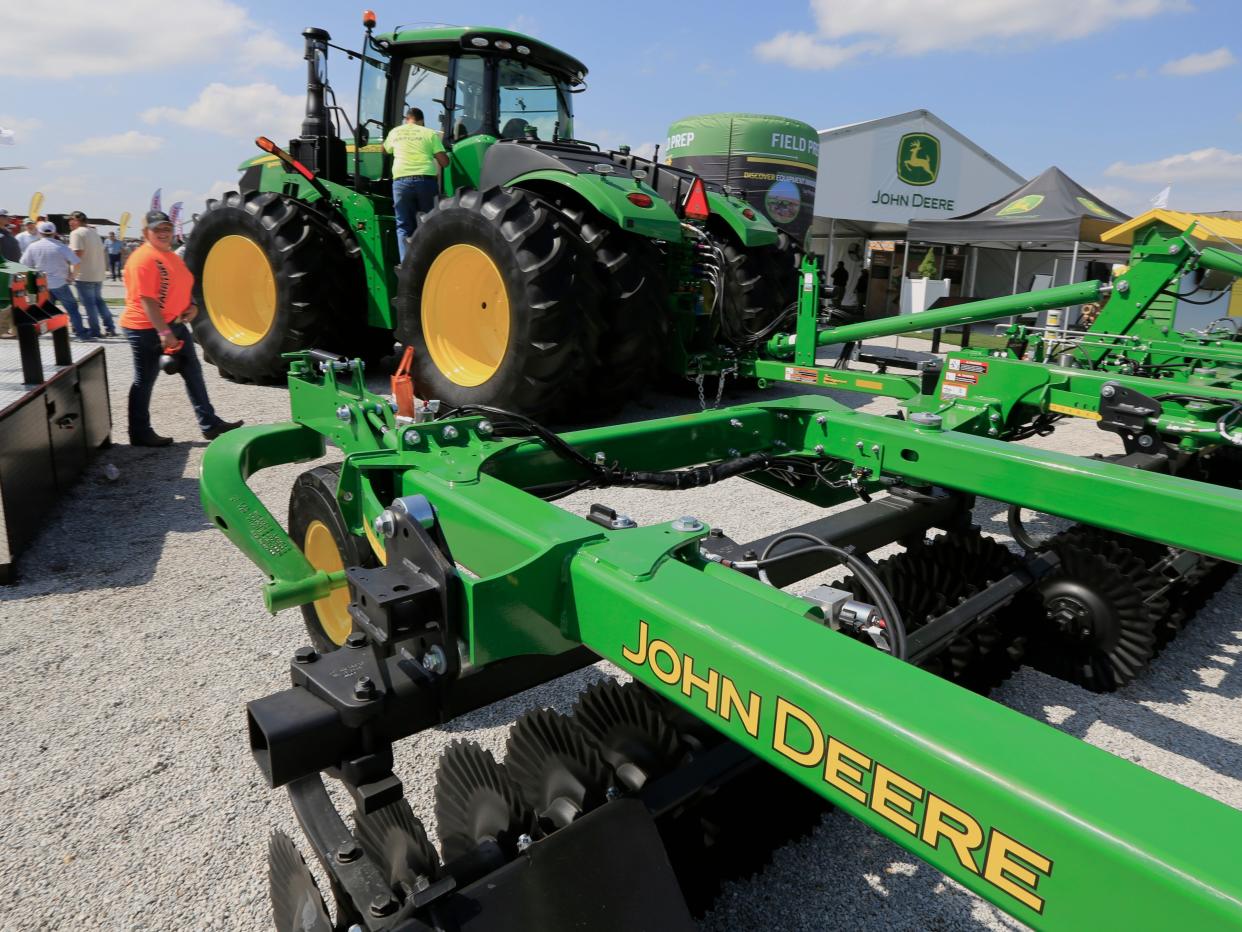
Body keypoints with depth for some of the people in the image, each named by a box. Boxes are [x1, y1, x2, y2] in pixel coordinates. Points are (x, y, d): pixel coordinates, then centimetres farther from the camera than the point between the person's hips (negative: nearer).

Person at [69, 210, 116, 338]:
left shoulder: (76, 233, -12)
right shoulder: (94, 232, 13)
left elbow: (78, 253, -20)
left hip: (84, 275, -8)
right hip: (99, 274, 8)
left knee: (89, 303, 0)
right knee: (99, 300, 17)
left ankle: (95, 331, 3)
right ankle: (110, 327, 13)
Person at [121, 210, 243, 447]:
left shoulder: (171, 255, 13)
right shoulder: (143, 258, -17)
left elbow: (183, 286, 23)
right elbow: (147, 300, -23)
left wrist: (191, 305, 3)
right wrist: (163, 332, -27)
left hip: (176, 324, 9)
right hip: (147, 329, -9)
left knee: (193, 372, 10)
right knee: (145, 380, 2)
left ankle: (209, 423, 18)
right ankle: (140, 434, 14)